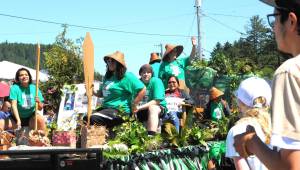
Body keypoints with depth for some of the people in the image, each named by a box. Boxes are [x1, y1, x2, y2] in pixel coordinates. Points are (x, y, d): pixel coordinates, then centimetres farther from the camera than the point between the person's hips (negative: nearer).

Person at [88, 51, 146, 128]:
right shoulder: (108, 77, 18)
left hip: (119, 111, -9)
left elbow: (142, 90, -14)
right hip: (106, 107, 9)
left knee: (93, 119, -27)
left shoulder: (127, 76, -8)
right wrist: (93, 92, 3)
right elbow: (101, 94, 25)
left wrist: (133, 106, -12)